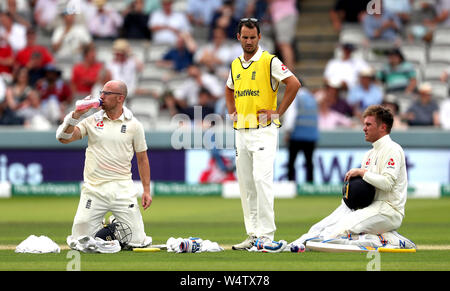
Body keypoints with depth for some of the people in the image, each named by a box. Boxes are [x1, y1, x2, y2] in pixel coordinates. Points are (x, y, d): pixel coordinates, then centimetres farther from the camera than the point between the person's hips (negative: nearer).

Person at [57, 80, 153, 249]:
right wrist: (75, 115, -14)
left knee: (137, 241, -4)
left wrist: (146, 190, 4)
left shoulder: (134, 125, 4)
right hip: (94, 189, 0)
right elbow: (64, 138, -3)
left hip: (123, 189, 0)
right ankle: (99, 229, 30)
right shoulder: (92, 120, 5)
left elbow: (142, 158, 10)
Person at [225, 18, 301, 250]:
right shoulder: (235, 64, 14)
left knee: (261, 179, -17)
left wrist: (278, 112, -13)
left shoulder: (270, 61, -6)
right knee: (245, 184, 7)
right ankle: (253, 235, 12)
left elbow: (294, 83, -13)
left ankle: (266, 235, -17)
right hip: (241, 131, 7)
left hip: (264, 130, -7)